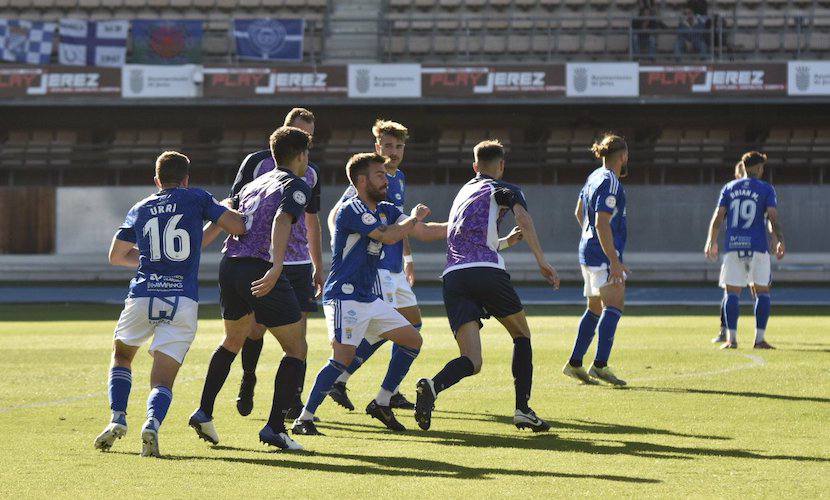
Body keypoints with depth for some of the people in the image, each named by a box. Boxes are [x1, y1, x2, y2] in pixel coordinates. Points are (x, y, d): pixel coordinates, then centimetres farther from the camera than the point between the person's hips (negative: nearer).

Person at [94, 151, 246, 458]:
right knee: (163, 379, 0)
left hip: (142, 297, 2)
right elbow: (238, 226, 1)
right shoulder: (196, 199, 7)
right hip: (183, 301, -2)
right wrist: (230, 211, 24)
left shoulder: (140, 209, 15)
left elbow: (116, 256, 24)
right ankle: (152, 423, -30)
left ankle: (117, 419, 10)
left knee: (121, 355, 28)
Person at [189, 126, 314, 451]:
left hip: (229, 265, 8)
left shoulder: (254, 184, 22)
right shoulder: (296, 186, -1)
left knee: (233, 341, 29)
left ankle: (204, 411, 23)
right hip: (260, 270, -8)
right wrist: (276, 268, -32)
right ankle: (275, 427, -6)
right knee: (296, 348, 3)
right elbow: (282, 221, -20)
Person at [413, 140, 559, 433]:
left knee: (472, 361, -4)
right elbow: (523, 218, -11)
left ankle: (432, 386, -35)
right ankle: (523, 410, 10)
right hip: (488, 271, -5)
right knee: (522, 336, 19)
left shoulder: (463, 193, 33)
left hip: (453, 277, 5)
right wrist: (541, 261, -15)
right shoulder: (503, 190, 12)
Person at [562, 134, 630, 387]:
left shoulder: (595, 177, 15)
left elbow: (579, 212, 27)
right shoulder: (610, 183, -15)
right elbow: (602, 224, -22)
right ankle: (600, 365, -24)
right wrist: (615, 262, -24)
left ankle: (574, 363, 17)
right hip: (604, 254, -10)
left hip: (588, 250, 10)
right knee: (614, 304, -16)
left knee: (595, 308, 15)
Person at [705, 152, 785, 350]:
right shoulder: (766, 189, 3)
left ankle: (731, 338, -4)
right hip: (758, 247, -2)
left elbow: (718, 217, 7)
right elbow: (773, 217, -7)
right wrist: (780, 241, -4)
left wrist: (711, 242, 13)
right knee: (762, 292, 7)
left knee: (732, 292, 3)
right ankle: (759, 339, 2)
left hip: (733, 246, 2)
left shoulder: (729, 188, 10)